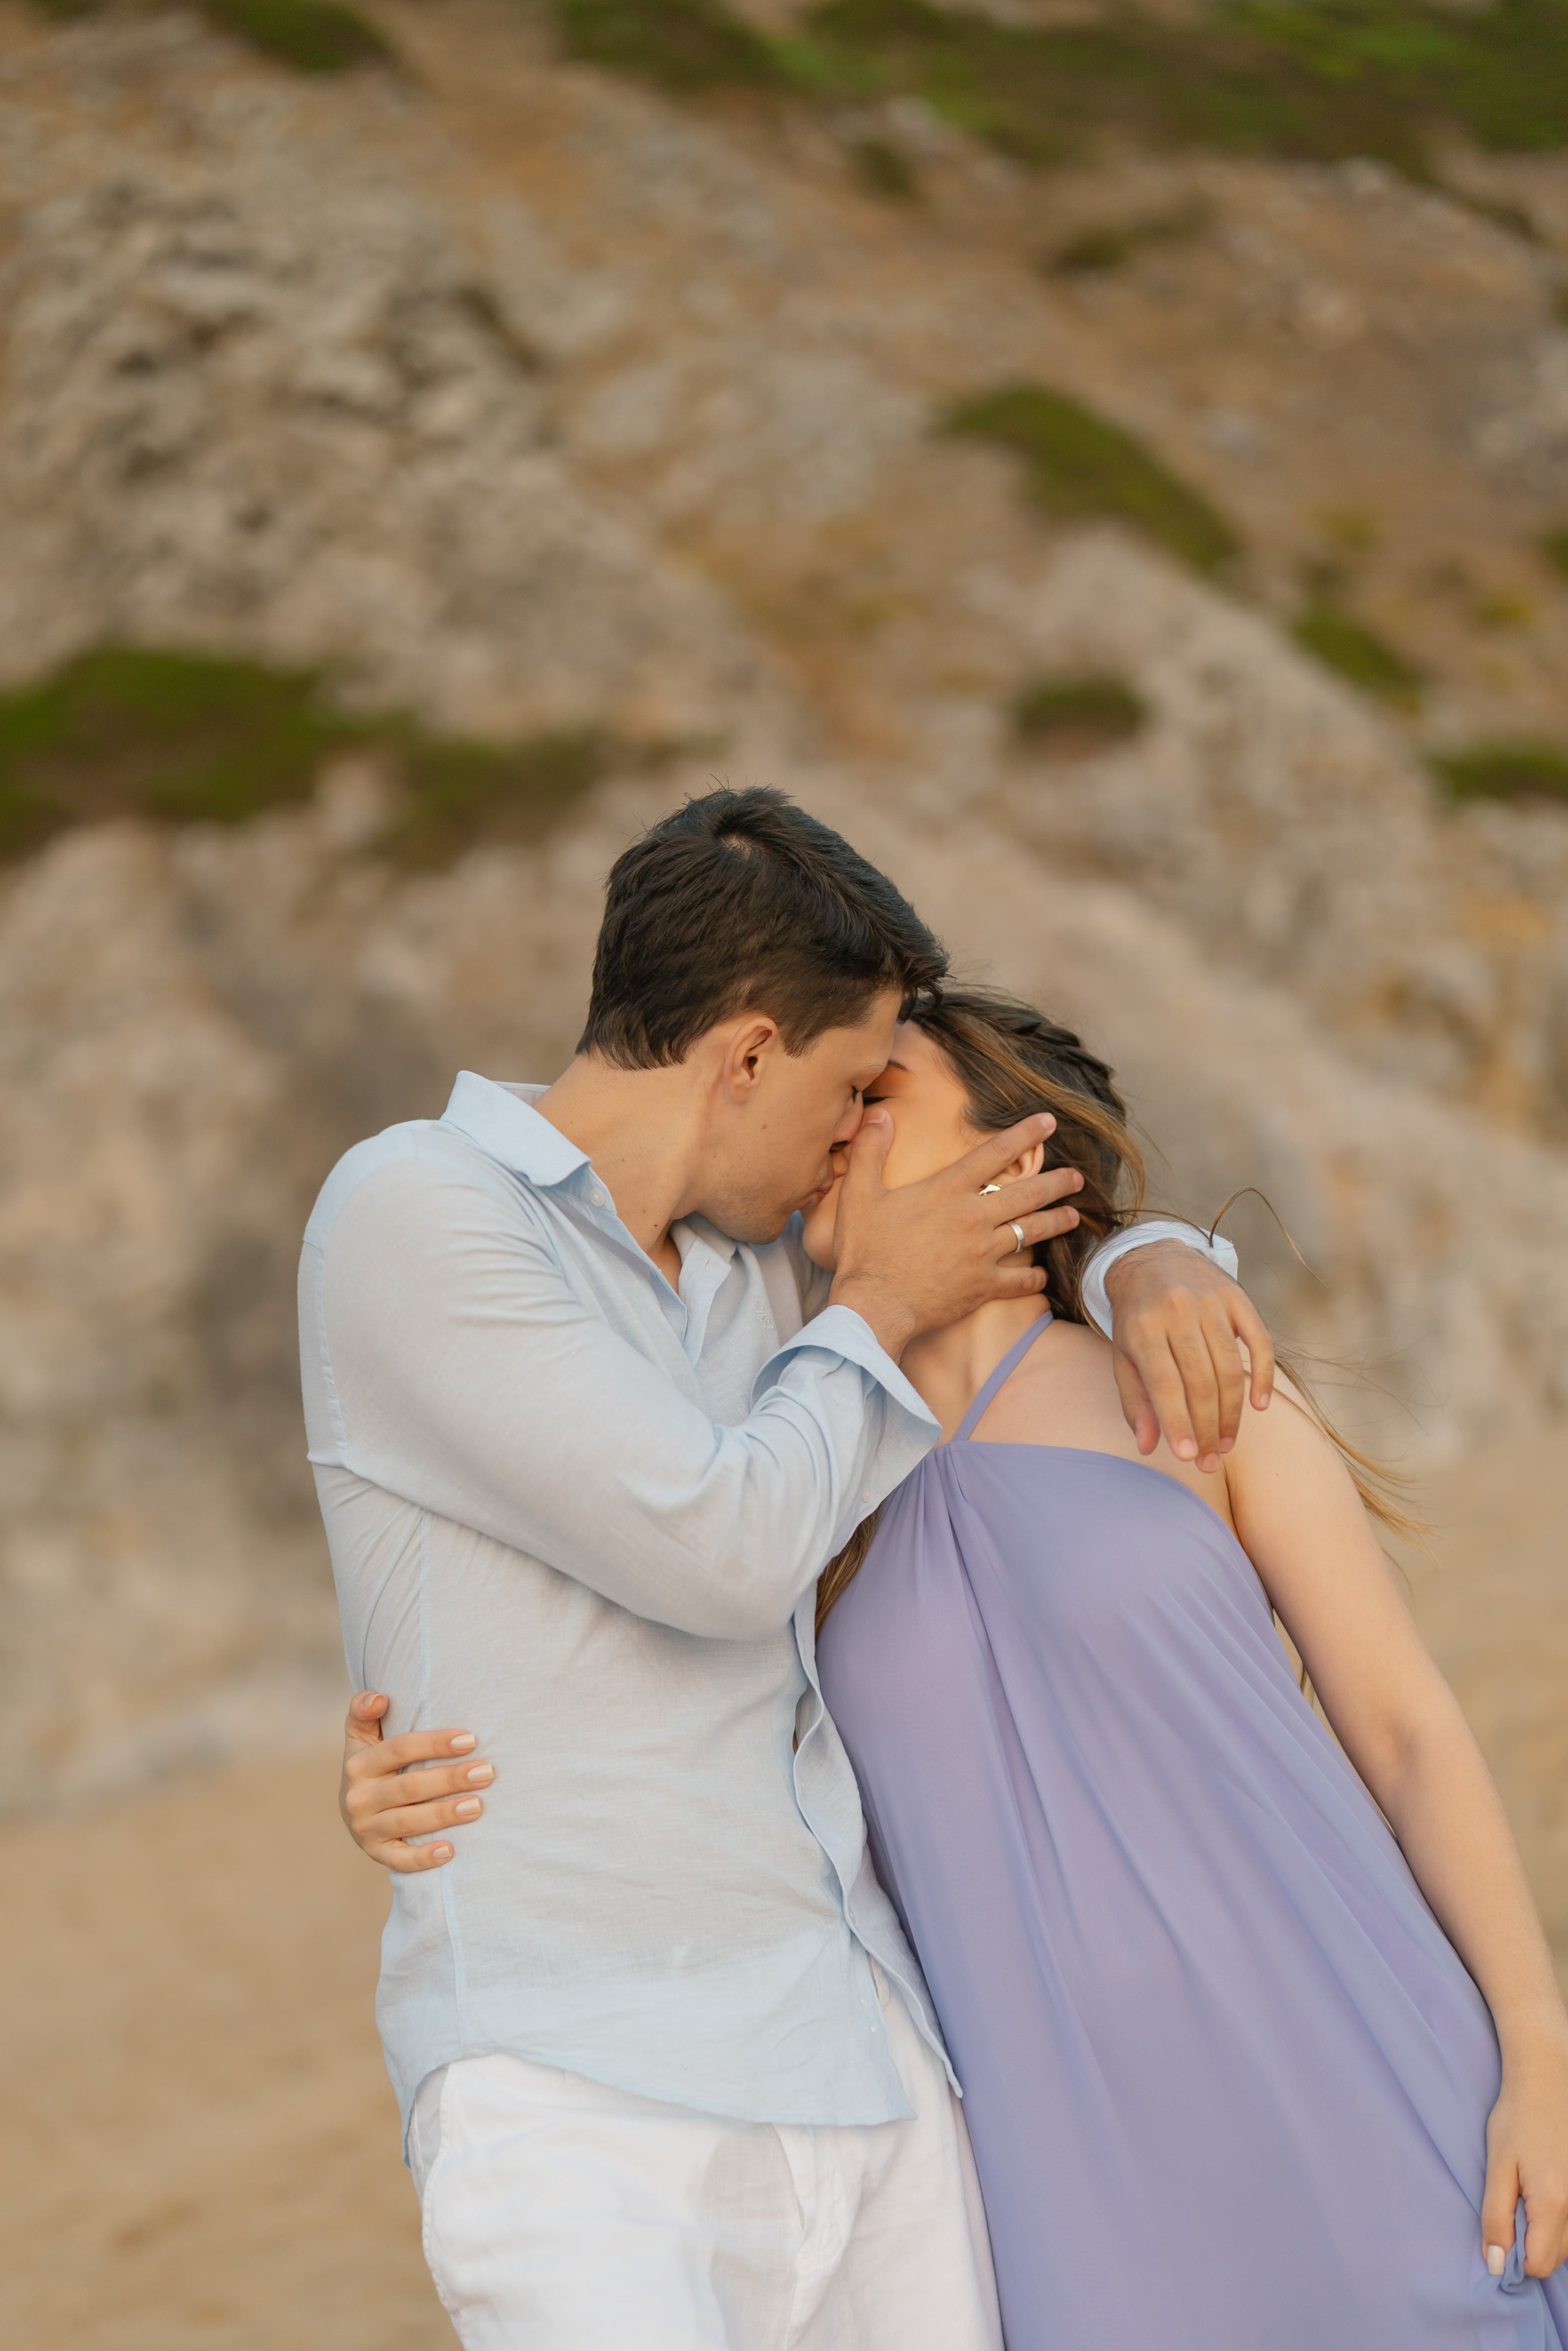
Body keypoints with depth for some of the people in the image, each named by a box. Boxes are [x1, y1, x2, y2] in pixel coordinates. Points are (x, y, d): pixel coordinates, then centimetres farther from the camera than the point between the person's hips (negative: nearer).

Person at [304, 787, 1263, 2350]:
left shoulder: (745, 1270, 17)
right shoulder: (408, 1212, -8)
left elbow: (1048, 1205, 33)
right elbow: (721, 1551, -15)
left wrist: (1162, 1278, 9)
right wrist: (881, 1307, 2)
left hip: (858, 2079, 8)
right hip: (573, 2102, -8)